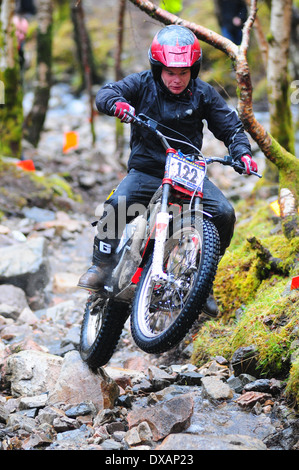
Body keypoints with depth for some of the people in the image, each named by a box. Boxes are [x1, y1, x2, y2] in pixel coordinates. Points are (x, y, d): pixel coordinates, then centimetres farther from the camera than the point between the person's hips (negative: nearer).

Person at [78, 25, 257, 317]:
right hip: (146, 170, -1)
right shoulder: (142, 84, -2)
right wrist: (116, 102, -38)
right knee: (117, 203, -30)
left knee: (223, 213, -19)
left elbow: (230, 126, 5)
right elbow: (105, 94, -13)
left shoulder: (203, 94, 2)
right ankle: (102, 264, -9)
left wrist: (242, 152, -14)